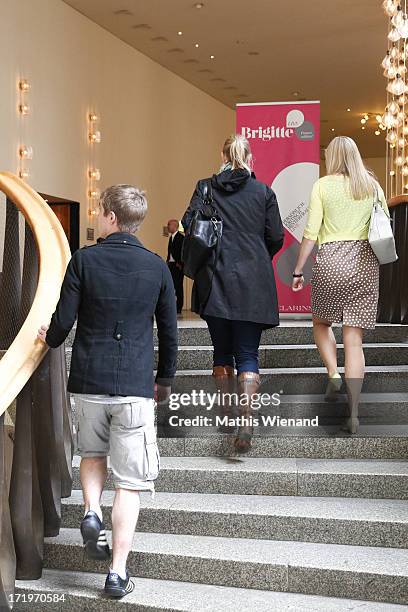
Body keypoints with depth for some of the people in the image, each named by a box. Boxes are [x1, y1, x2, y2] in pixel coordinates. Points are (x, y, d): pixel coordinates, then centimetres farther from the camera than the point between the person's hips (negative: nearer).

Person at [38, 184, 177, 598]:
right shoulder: (156, 266, 2)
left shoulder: (83, 260, -4)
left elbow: (62, 323, -3)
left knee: (92, 452, 28)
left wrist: (49, 338, 20)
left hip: (88, 381, 0)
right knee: (130, 480, 5)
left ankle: (91, 511, 5)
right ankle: (117, 572, 5)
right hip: (135, 385, 0)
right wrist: (165, 378, 21)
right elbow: (169, 331, 8)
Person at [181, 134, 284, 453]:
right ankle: (246, 419, -15)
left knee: (222, 351, 14)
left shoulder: (205, 187, 3)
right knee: (248, 354, 1)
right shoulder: (264, 191, 3)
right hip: (253, 284, -1)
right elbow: (276, 237, 2)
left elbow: (188, 224, -5)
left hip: (214, 282, 1)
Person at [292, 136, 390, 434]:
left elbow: (311, 232, -4)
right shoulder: (373, 185, 8)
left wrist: (298, 270, 2)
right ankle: (354, 414, -1)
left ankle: (334, 375, 2)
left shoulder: (323, 185, -1)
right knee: (354, 338, 2)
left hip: (331, 261, -2)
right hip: (365, 262, 2)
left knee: (321, 322, 24)